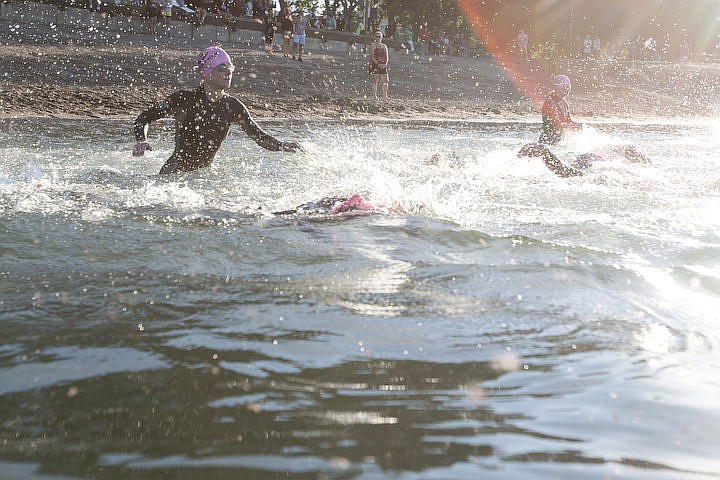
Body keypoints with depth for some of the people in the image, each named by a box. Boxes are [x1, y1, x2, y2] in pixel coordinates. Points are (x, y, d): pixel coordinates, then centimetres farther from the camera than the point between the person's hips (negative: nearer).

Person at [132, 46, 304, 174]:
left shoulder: (232, 107, 2)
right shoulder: (184, 99, -9)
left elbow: (259, 135, 4)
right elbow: (143, 119, -1)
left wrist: (282, 146, -15)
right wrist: (141, 141, -21)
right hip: (173, 174, -4)